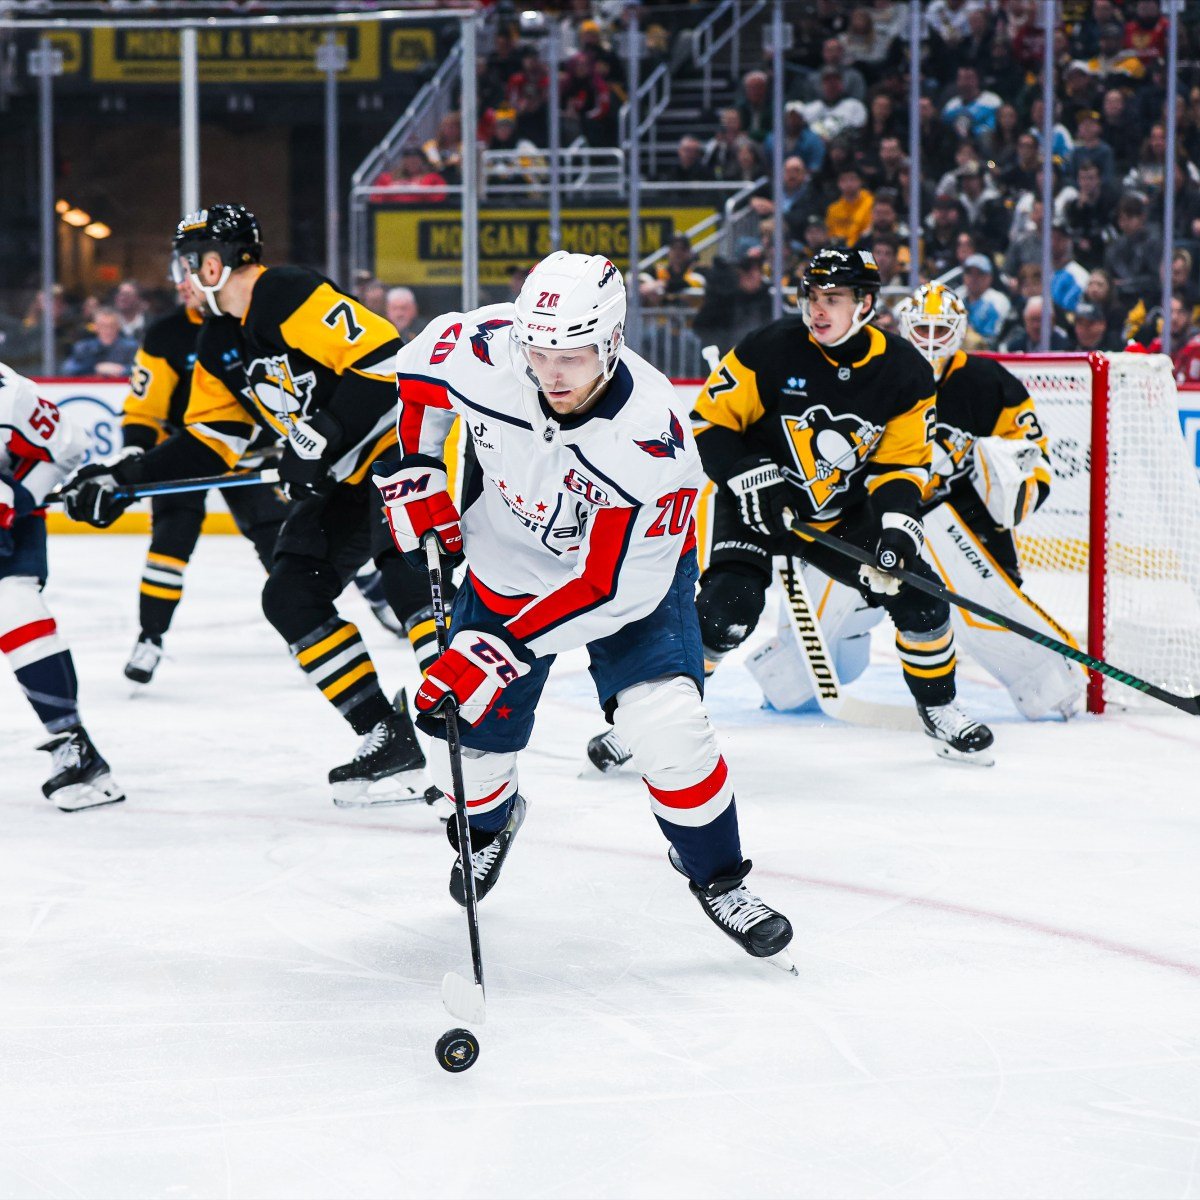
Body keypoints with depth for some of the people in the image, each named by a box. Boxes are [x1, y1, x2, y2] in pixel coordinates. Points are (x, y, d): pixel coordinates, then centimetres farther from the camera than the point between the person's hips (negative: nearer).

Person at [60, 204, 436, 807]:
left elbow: (383, 356, -25)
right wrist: (125, 478, 8)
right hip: (337, 476, 10)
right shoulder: (218, 345, 12)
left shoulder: (291, 295, -18)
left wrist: (323, 439, -25)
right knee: (290, 596, 3)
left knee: (407, 577, -21)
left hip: (398, 444, -10)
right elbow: (209, 439, 16)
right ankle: (393, 739, 2)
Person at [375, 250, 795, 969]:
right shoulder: (485, 350, -27)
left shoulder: (651, 441, -37)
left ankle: (719, 879, 3)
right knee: (467, 743, 4)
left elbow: (615, 588, -32)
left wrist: (503, 649, -36)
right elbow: (424, 364, 0)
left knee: (668, 731, -23)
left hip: (629, 569, -3)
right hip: (506, 564, 4)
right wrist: (415, 470, -5)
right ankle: (490, 819, 43)